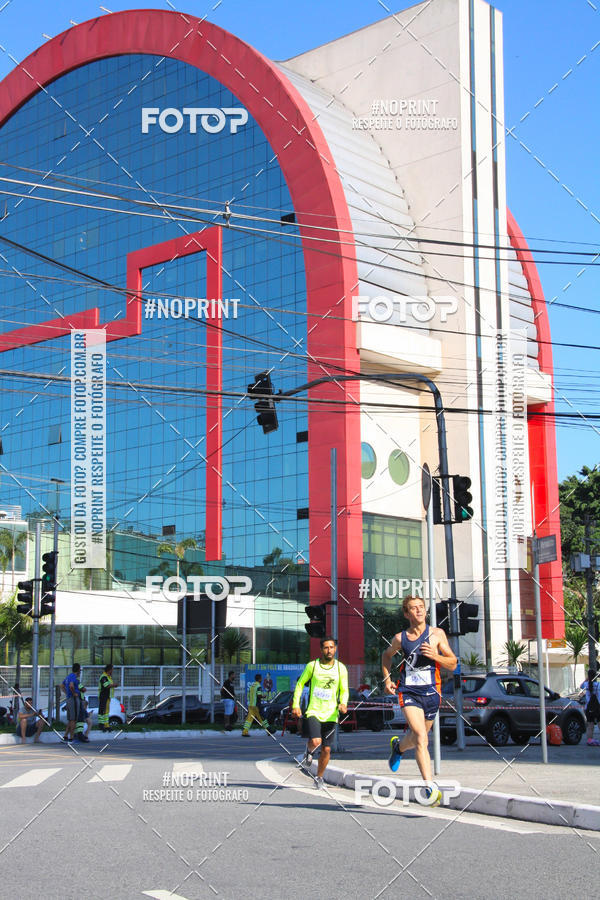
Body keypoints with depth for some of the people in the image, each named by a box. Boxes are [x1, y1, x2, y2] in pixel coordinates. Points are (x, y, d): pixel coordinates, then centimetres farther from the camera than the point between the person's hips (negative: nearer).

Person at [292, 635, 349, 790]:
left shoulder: (341, 668, 2)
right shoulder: (312, 665, -1)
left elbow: (344, 690, 6)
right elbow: (300, 684, 8)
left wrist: (343, 703, -15)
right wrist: (295, 704, -2)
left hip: (330, 714, 2)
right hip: (313, 712, -2)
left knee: (326, 749, 4)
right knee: (315, 741, -23)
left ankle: (319, 777, 26)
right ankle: (309, 750, 14)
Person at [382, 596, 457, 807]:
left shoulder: (437, 634, 1)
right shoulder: (400, 638, 3)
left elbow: (453, 664, 2)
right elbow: (387, 655, 23)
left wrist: (435, 655, -16)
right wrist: (387, 679, 10)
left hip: (431, 692, 2)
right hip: (408, 692, -2)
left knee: (418, 737, 16)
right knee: (421, 737, -19)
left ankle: (399, 746, 52)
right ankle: (430, 786, -22)